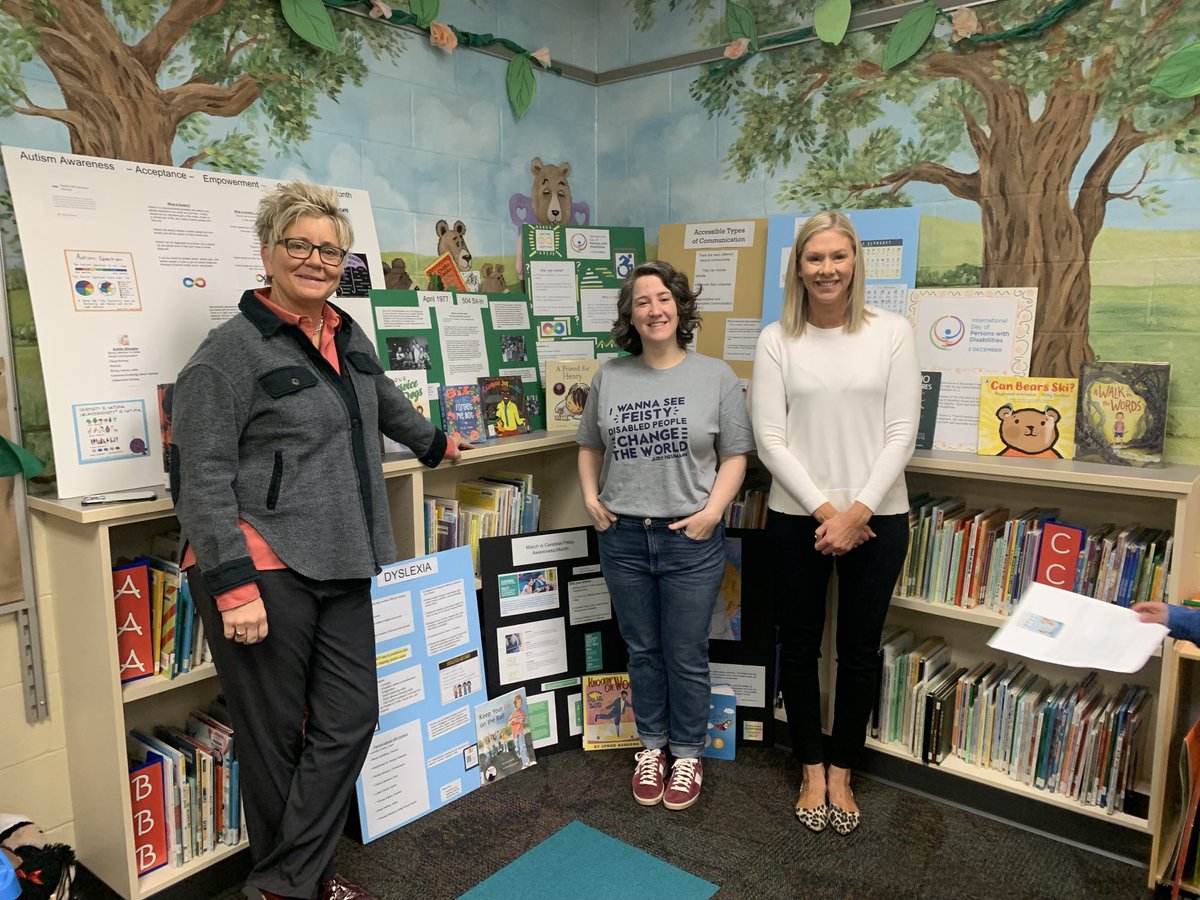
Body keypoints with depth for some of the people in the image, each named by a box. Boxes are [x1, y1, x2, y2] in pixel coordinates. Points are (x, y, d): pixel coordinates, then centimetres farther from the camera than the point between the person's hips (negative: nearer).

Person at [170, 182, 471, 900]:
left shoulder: (347, 337, 13)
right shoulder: (232, 350, -8)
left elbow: (385, 402, 33)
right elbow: (201, 477, -13)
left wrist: (433, 442, 47)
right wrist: (233, 583, -19)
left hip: (340, 567, 7)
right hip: (263, 571, -7)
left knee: (350, 719, 7)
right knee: (275, 734, 7)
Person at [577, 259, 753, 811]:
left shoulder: (715, 376, -2)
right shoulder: (609, 377, 4)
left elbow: (735, 455, -2)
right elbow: (590, 446, 15)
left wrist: (712, 511, -12)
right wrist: (590, 496, 2)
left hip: (691, 540, -2)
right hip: (623, 537, 3)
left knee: (687, 656, 9)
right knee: (642, 651, 17)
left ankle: (687, 755, 30)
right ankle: (651, 747, 36)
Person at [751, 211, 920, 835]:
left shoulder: (892, 333, -1)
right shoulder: (776, 340, -1)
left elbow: (901, 432, -4)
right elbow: (769, 438, -6)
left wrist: (859, 511, -13)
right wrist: (824, 509, -13)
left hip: (877, 518, 0)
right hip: (796, 518, 0)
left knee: (859, 650, 11)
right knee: (799, 646, 12)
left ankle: (842, 774, 31)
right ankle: (812, 771, 32)